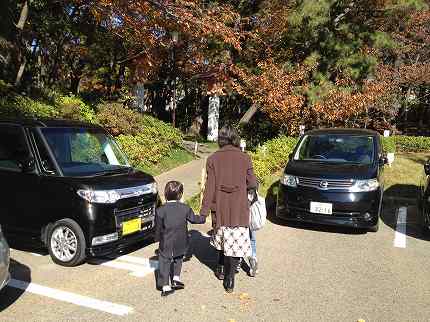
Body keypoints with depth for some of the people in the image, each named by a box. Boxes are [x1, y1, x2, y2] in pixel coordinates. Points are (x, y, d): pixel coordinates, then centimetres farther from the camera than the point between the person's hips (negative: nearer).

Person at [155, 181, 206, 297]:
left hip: (165, 245, -2)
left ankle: (165, 287, 7)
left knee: (164, 263, 9)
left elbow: (158, 228, -5)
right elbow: (194, 219, 8)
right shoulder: (185, 208, -8)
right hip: (181, 244, 2)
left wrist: (158, 238, 13)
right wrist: (203, 218, 27)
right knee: (178, 260, 26)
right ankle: (176, 278, 18)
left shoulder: (160, 210, -11)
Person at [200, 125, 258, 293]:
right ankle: (229, 279, 6)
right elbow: (252, 183, -2)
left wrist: (204, 210, 0)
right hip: (239, 209, -2)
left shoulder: (213, 159, -5)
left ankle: (221, 269, 35)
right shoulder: (245, 158, -7)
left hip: (219, 207, 2)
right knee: (236, 242, 5)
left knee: (222, 238, 23)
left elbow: (209, 187, -5)